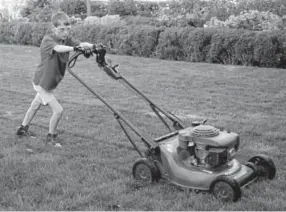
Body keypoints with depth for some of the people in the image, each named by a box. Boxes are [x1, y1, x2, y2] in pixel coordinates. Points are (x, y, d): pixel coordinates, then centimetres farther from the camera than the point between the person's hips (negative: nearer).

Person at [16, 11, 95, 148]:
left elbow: (81, 44, -25)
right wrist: (75, 48, -65)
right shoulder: (47, 40, -25)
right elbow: (58, 48, -47)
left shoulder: (67, 39, -7)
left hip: (51, 82, 8)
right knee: (58, 110, -11)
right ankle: (51, 137, 10)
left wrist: (91, 46, -48)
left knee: (35, 105, 25)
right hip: (42, 82, -8)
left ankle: (23, 129, 46)